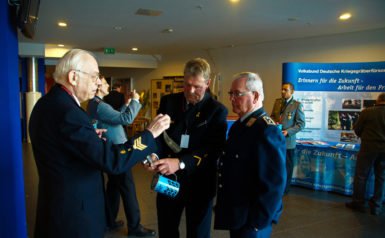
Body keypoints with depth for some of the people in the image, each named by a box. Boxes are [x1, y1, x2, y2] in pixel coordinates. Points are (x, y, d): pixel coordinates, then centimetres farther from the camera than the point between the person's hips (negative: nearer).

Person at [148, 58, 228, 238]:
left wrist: (180, 163, -31)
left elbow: (214, 149, -18)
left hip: (198, 184, -3)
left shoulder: (217, 110, -9)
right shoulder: (168, 101, 2)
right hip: (167, 180, 3)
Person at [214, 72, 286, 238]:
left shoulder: (266, 130, -22)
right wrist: (223, 206, 13)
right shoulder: (239, 124, 8)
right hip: (236, 214, 9)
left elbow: (274, 184, -25)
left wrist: (256, 223, -19)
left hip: (251, 220, -8)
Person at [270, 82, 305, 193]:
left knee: (287, 166, 11)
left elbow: (301, 124, -10)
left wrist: (288, 132, -21)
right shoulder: (277, 102, 6)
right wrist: (274, 122, -7)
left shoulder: (297, 105, -10)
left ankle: (284, 189, 27)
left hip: (288, 140, -4)